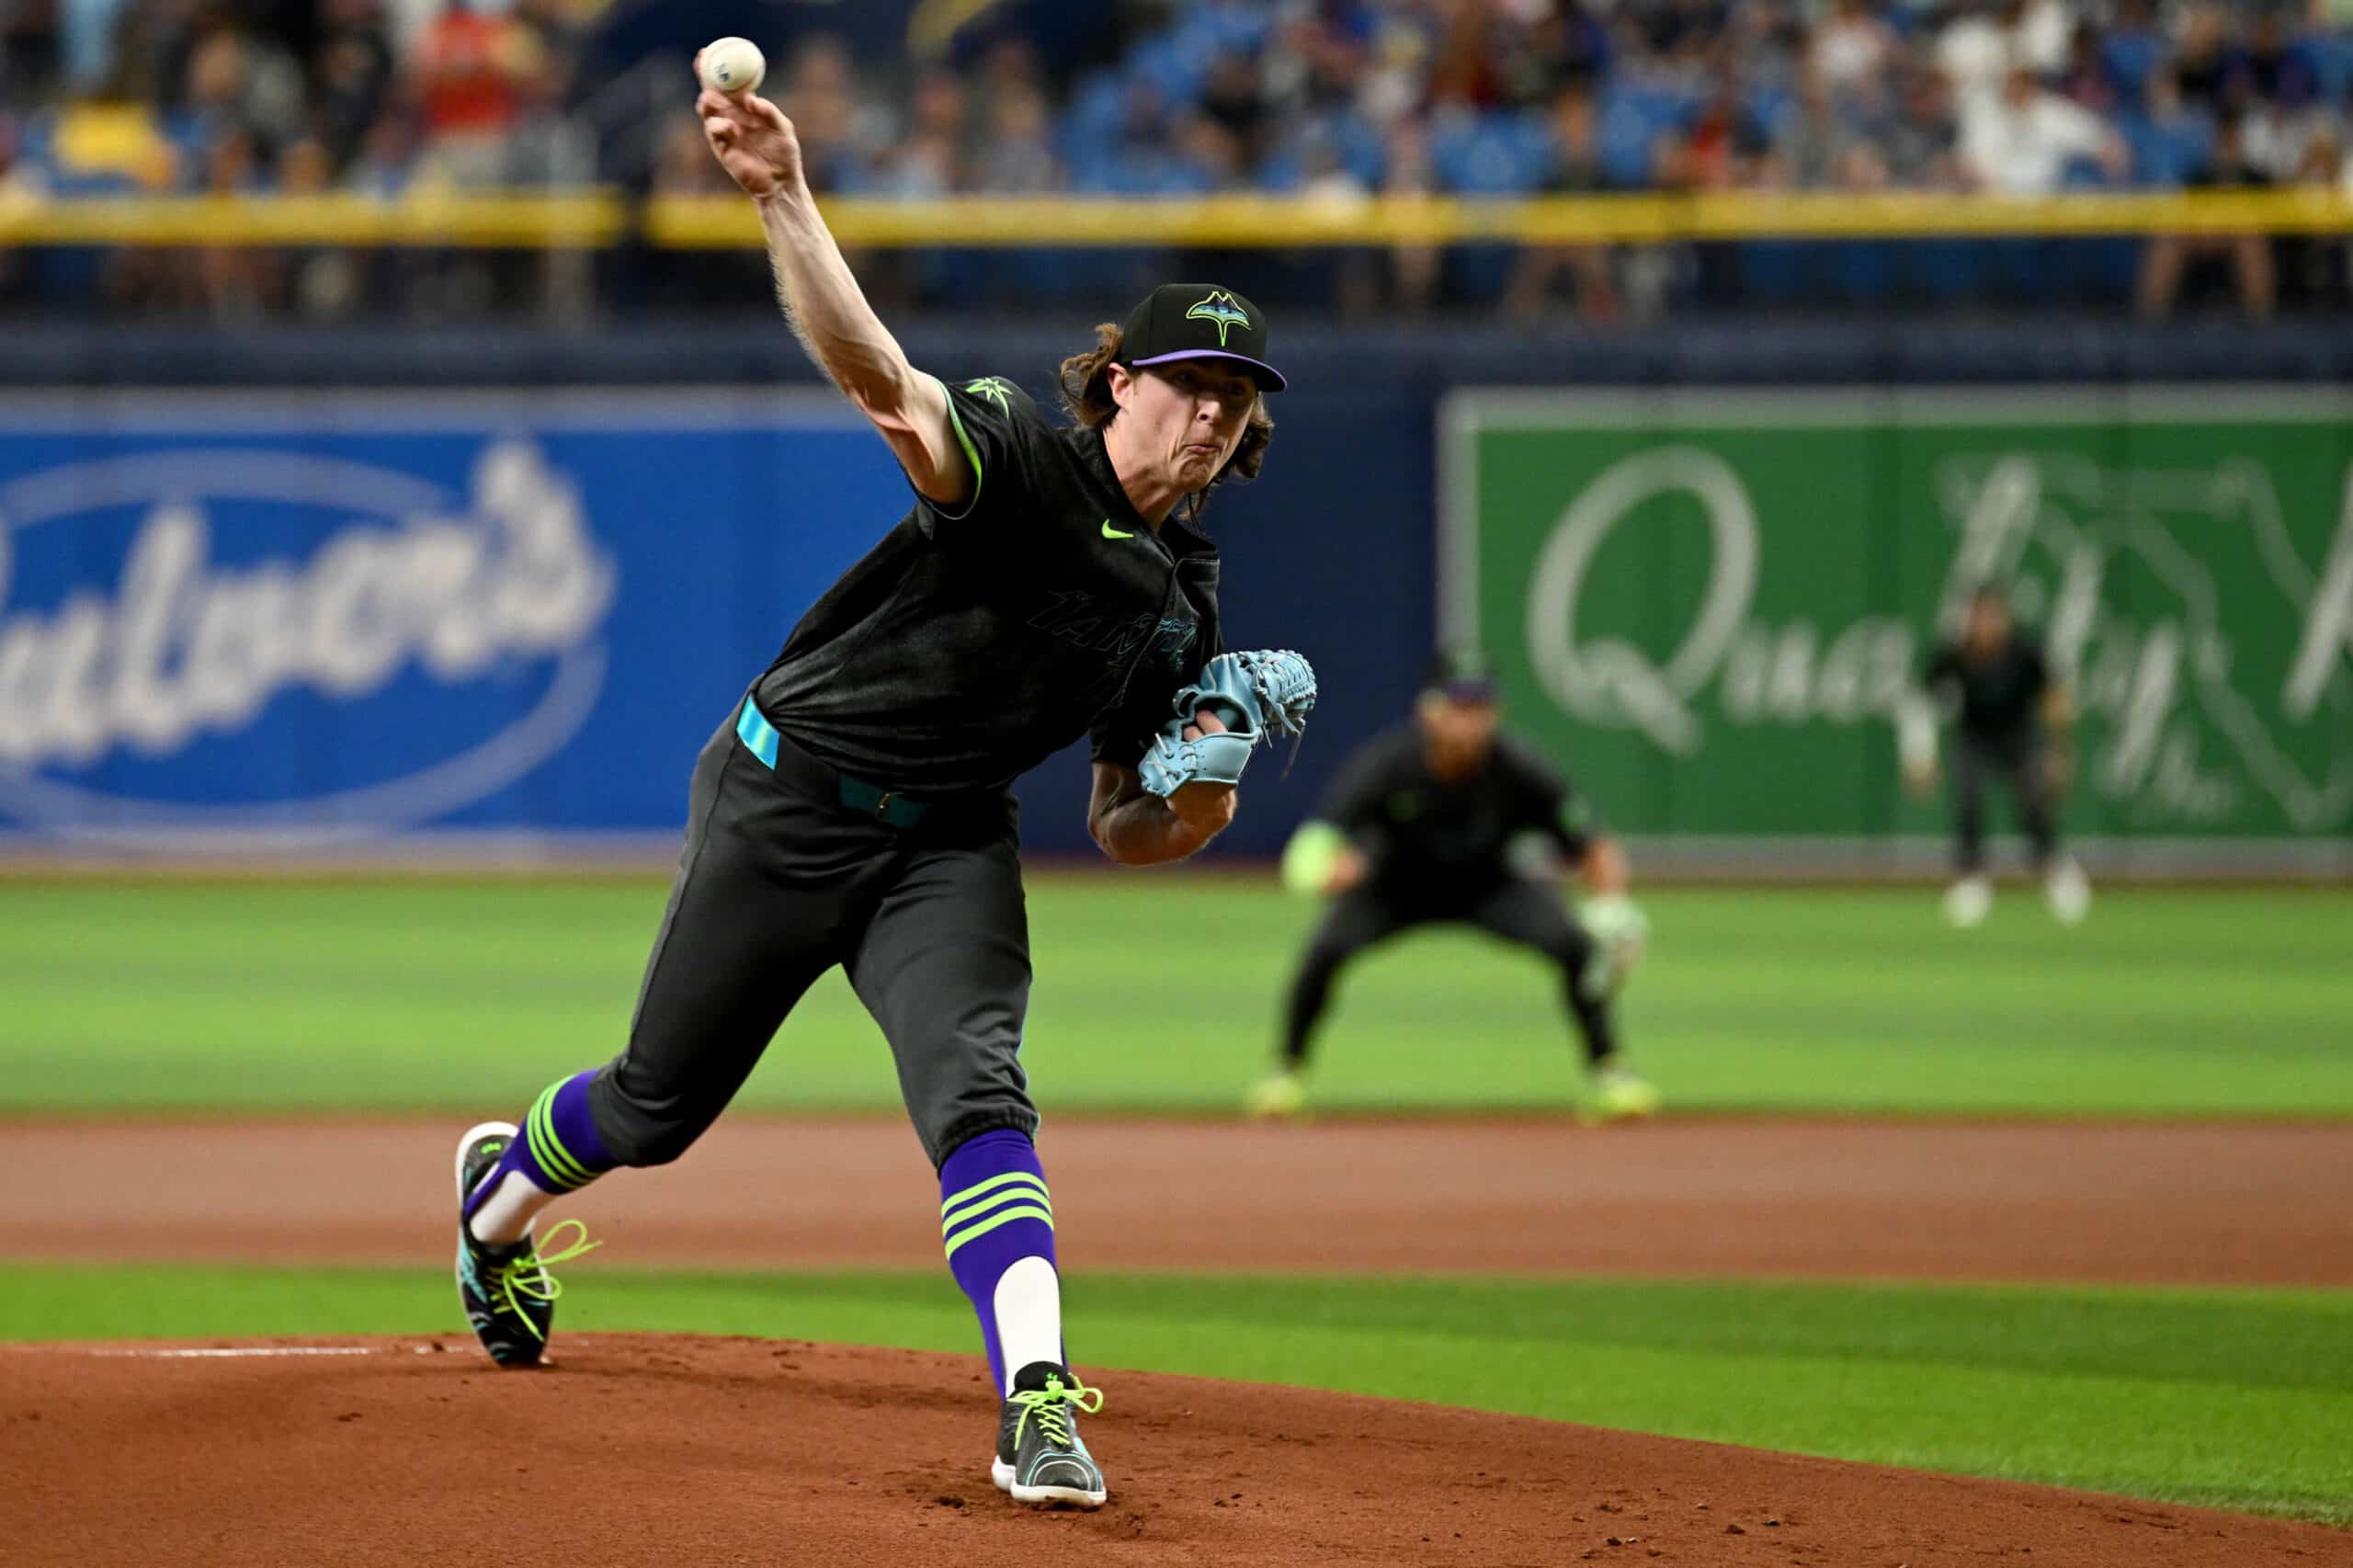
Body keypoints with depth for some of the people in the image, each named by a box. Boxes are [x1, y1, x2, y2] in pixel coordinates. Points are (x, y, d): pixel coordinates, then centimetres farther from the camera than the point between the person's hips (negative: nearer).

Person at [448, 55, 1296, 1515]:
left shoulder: (1186, 594, 3)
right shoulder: (1028, 460, -16)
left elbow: (1120, 827, 11)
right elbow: (879, 376, -36)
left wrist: (1191, 814, -13)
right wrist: (785, 199, -53)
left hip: (947, 847, 4)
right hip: (788, 793, -4)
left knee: (977, 1084, -22)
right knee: (661, 1102, 11)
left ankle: (1039, 1398, -34)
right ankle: (501, 1193, 44)